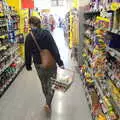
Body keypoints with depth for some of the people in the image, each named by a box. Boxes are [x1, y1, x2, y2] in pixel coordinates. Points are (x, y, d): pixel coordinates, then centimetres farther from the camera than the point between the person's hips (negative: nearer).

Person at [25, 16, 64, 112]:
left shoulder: (29, 37, -8)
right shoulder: (46, 33, -12)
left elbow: (28, 53, -1)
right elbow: (54, 48, -15)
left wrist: (28, 65, 12)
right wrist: (60, 62, -12)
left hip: (38, 64, 2)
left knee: (44, 83, 21)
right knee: (51, 83, 12)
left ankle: (48, 102, 37)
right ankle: (48, 103, -1)